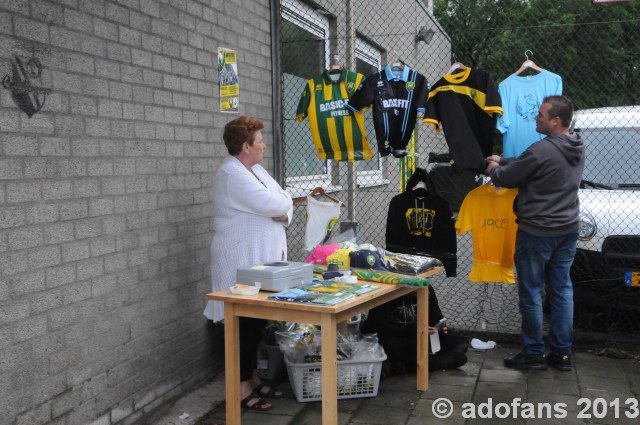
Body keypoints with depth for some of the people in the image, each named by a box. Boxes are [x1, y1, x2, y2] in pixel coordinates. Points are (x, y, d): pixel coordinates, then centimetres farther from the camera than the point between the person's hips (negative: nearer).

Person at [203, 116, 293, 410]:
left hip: (262, 260, 9)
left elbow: (285, 202, 12)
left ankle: (253, 379, 25)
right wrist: (281, 204, -2)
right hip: (242, 263, -9)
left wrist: (282, 212, -10)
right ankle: (242, 389, 7)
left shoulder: (256, 170, 13)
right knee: (244, 323, -2)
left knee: (258, 320, 14)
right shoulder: (232, 174, -17)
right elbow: (273, 205, -25)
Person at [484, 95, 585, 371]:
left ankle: (534, 354, 14)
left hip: (537, 232, -8)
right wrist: (503, 161, 17)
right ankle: (562, 353, 20)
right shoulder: (577, 148, 4)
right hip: (567, 230, 8)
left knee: (531, 293, 4)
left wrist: (494, 169, 10)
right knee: (562, 290, 12)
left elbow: (505, 179, -11)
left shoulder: (542, 150, -23)